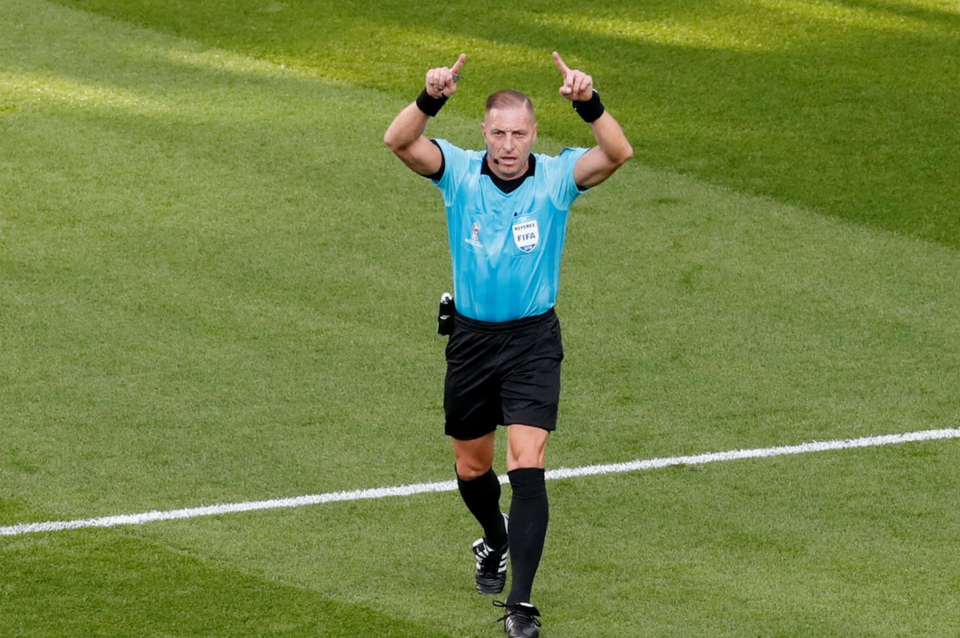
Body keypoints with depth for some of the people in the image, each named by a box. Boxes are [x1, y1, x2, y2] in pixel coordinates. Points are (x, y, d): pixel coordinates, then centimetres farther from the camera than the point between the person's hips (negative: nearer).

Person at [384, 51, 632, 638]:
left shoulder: (557, 178, -9)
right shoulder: (460, 172, -6)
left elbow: (619, 153, -26)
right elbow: (399, 141, -22)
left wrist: (590, 104, -43)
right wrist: (430, 100, -41)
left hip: (533, 341, -3)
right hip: (472, 337, 3)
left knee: (527, 467, -16)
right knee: (472, 467, 17)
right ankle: (495, 542, 50)